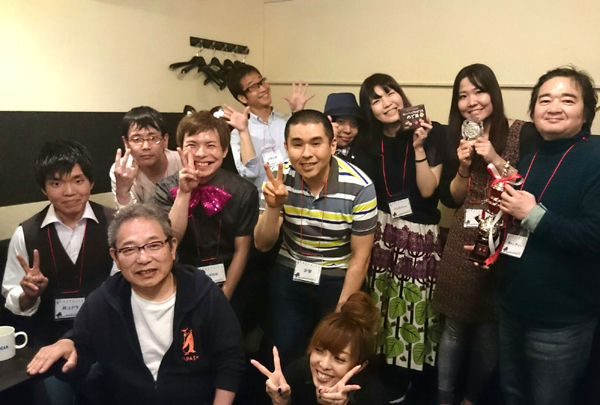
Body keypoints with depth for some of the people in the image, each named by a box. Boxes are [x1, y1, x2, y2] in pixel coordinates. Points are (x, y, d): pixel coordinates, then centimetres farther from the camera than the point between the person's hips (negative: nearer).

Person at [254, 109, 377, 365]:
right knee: (284, 354, 14)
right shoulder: (279, 179, -15)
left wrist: (342, 309, -9)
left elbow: (360, 256, -14)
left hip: (339, 279, -2)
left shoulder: (360, 187, -24)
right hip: (288, 276, 2)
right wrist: (273, 207, -30)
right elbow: (262, 245, -11)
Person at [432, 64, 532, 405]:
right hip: (465, 243, 3)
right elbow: (450, 199, 6)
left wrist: (497, 160, -19)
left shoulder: (522, 133, -7)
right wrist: (464, 166, -10)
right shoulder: (458, 138, 6)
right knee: (455, 328, 11)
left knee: (490, 330, 10)